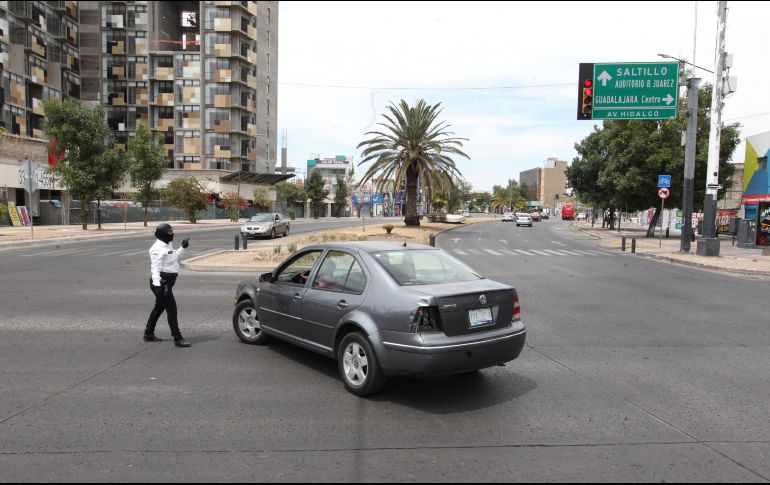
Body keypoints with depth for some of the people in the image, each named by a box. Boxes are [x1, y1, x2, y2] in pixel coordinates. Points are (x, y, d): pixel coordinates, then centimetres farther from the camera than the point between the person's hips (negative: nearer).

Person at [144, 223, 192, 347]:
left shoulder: (168, 245, 15)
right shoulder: (158, 248, -17)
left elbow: (173, 258, 31)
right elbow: (155, 267, -24)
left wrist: (182, 248, 26)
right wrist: (156, 284, -33)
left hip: (167, 282, 11)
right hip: (162, 283, -11)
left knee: (159, 308, 19)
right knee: (171, 309, -10)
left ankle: (148, 334, 32)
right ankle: (178, 339, -8)